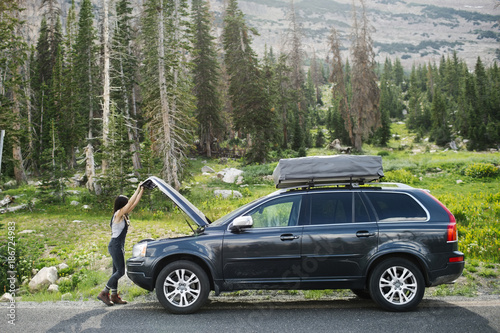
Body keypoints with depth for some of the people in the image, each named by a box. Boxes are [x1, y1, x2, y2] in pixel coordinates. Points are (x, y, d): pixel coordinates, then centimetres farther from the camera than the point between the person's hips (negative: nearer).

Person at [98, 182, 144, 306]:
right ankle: (103, 293, -2)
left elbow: (135, 203, 14)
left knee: (117, 271, 11)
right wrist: (138, 189, -16)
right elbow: (130, 202, -21)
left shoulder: (124, 215, 11)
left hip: (119, 246, 9)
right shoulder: (118, 214, -13)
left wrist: (142, 190, 10)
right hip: (115, 246, -9)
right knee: (120, 271, -8)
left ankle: (114, 296, 16)